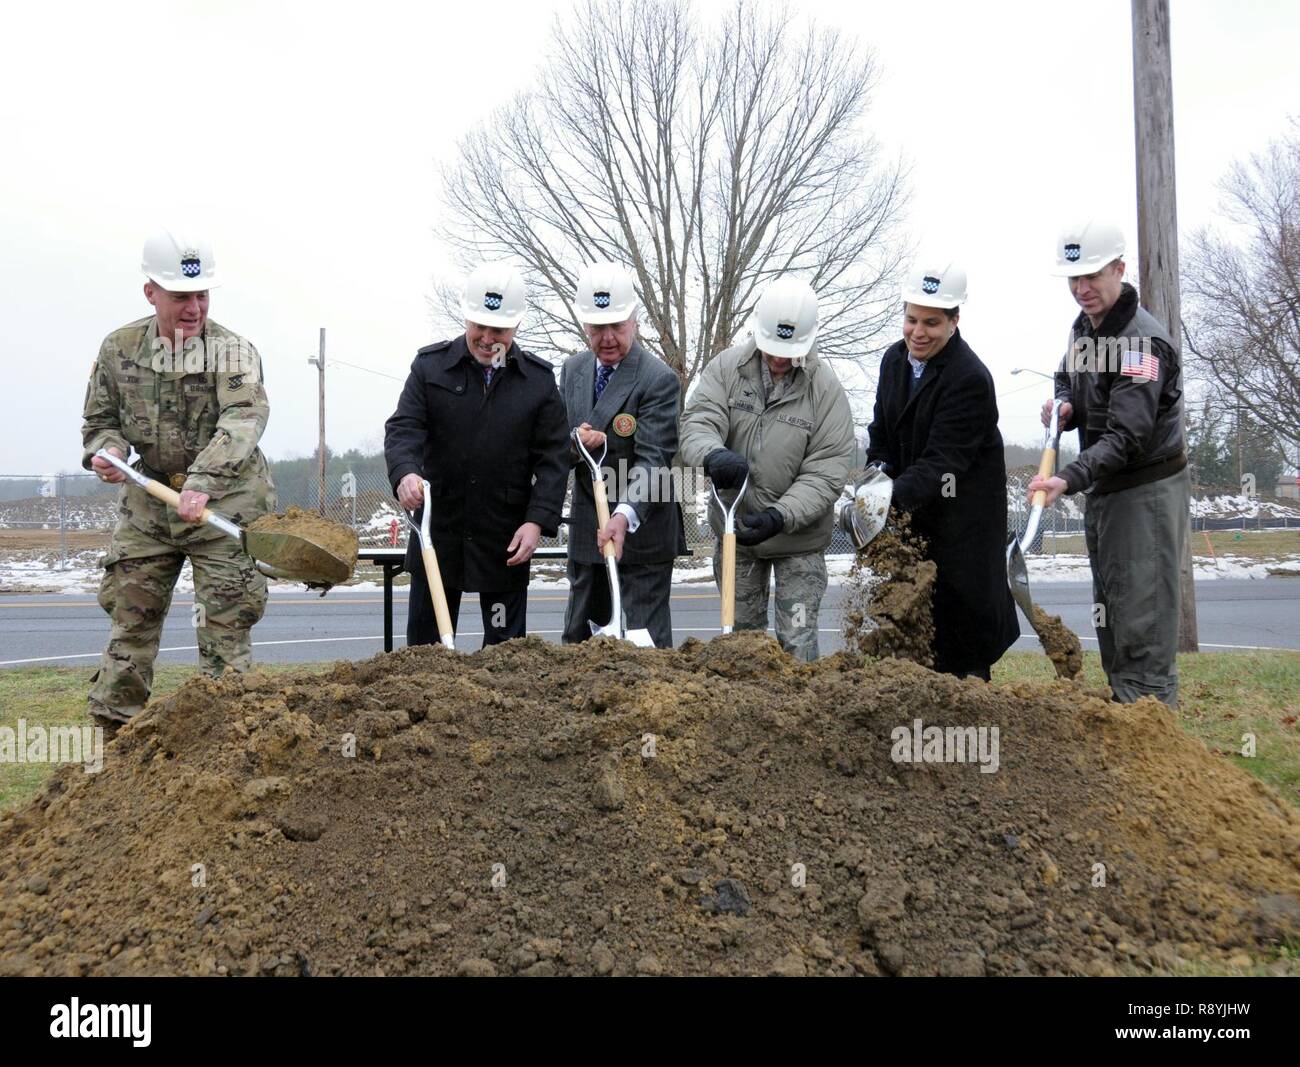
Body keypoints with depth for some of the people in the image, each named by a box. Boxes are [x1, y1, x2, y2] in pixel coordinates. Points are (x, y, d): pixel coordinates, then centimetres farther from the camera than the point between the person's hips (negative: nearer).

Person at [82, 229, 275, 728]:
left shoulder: (233, 350, -12)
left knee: (225, 616, -2)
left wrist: (203, 482, -42)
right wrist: (106, 448, -10)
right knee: (130, 609, 10)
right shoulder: (119, 347, 2)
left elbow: (244, 419, -28)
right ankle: (113, 721, 21)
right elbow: (100, 419, 14)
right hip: (148, 499, 4)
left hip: (225, 500, -4)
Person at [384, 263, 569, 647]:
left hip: (507, 538, 0)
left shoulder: (539, 379, 2)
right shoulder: (431, 365, 2)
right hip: (438, 532, 1)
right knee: (424, 646, 10)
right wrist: (405, 472, -28)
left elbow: (553, 457, 0)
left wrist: (538, 520, -12)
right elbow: (404, 427, -6)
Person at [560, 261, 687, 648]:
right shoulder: (573, 369, 7)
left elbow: (653, 459, -22)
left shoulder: (659, 379, -15)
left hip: (640, 531, -6)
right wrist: (574, 445, -14)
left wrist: (625, 516, -37)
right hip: (585, 529, 7)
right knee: (577, 637, 16)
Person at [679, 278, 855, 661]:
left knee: (798, 641, 3)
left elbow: (827, 471, -16)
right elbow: (697, 423, -18)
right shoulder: (726, 367, -8)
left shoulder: (826, 387, -13)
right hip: (736, 528, 3)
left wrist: (780, 517, -29)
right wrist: (714, 454, -43)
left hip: (798, 537, -2)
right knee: (743, 630, 18)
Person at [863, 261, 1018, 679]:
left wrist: (891, 498, -38)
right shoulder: (894, 358, 5)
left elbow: (941, 460, -26)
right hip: (911, 508, 7)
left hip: (963, 516, -7)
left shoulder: (970, 379, -20)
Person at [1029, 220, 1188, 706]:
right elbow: (1067, 377, 24)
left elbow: (1127, 436, -27)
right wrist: (1063, 405, 0)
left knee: (1143, 616, -11)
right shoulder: (1083, 326, 8)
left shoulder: (1143, 341, -20)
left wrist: (1070, 477, -38)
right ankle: (1124, 709, 28)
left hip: (1146, 490, -9)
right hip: (1103, 489, 9)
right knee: (1109, 615, 16)